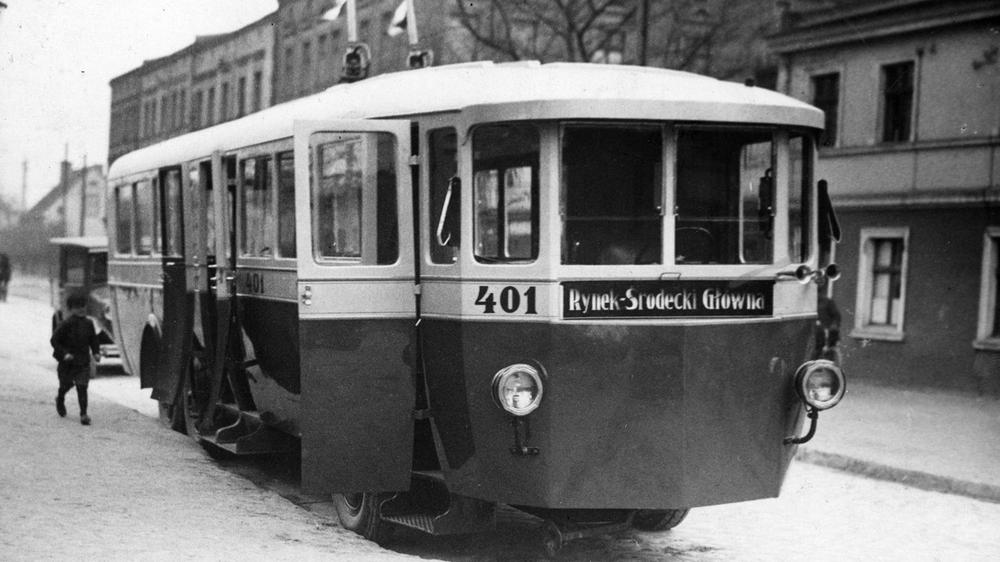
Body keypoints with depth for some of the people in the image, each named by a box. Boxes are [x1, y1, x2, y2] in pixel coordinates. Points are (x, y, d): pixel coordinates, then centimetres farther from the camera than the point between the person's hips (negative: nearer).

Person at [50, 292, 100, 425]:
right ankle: (60, 400, 49)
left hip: (83, 362, 2)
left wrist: (95, 352, 0)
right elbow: (54, 340, -11)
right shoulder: (66, 324, -14)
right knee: (66, 384, 16)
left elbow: (93, 339, 14)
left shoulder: (88, 323, 1)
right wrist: (64, 353, -20)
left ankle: (84, 414, -6)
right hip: (67, 362, -2)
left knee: (82, 387, -7)